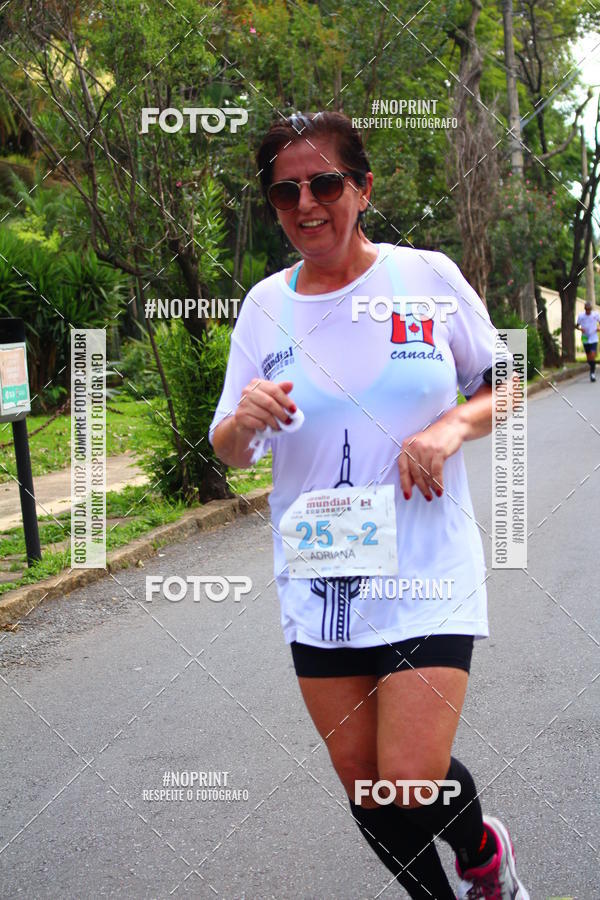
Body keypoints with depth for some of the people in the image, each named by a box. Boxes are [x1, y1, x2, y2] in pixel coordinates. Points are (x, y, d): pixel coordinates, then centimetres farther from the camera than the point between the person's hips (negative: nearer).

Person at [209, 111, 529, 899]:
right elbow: (230, 455, 6)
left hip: (426, 575, -3)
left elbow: (503, 388, 7)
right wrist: (244, 421, -17)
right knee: (361, 780, 9)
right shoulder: (266, 304, 2)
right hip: (318, 581, 3)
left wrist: (453, 426, -14)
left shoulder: (428, 275, -3)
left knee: (414, 782, -9)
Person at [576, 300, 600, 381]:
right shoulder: (581, 316, -2)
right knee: (589, 358, 10)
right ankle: (592, 369, 34)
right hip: (585, 339, 2)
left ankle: (592, 373, -9)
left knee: (593, 356, -15)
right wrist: (580, 329, -14)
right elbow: (577, 326, 8)